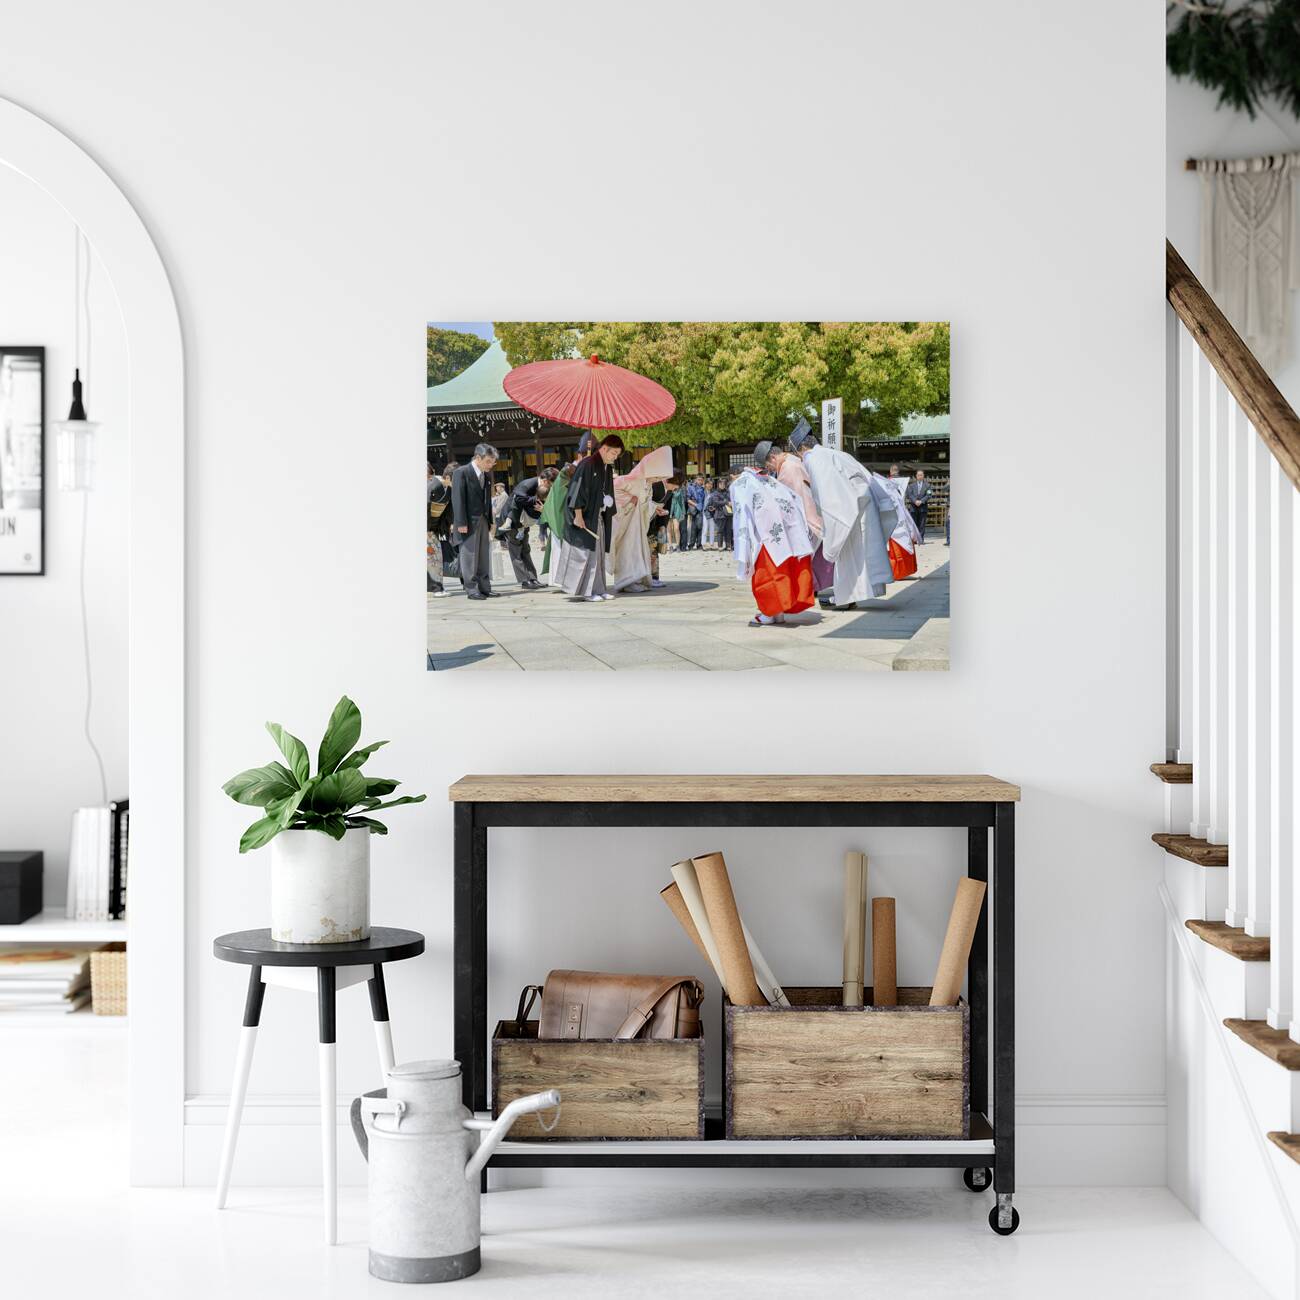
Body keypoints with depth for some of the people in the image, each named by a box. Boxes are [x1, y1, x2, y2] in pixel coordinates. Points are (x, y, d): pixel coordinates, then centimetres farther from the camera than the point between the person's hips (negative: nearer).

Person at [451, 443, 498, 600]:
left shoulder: (487, 475, 11)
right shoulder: (462, 473, -9)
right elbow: (458, 498, -13)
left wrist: (490, 521, 10)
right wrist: (461, 523, -17)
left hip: (483, 520, 7)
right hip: (469, 521, -7)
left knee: (484, 555, 8)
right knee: (470, 555, -4)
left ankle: (484, 588, 12)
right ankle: (471, 589, 0)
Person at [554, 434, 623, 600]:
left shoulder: (608, 468, 11)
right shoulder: (587, 464, -15)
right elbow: (578, 491, -18)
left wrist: (610, 514, 14)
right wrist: (578, 515, -22)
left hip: (599, 517, 8)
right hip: (585, 517, -8)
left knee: (598, 554, 9)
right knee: (586, 552, -6)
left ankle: (597, 589, 12)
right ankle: (586, 591, -2)